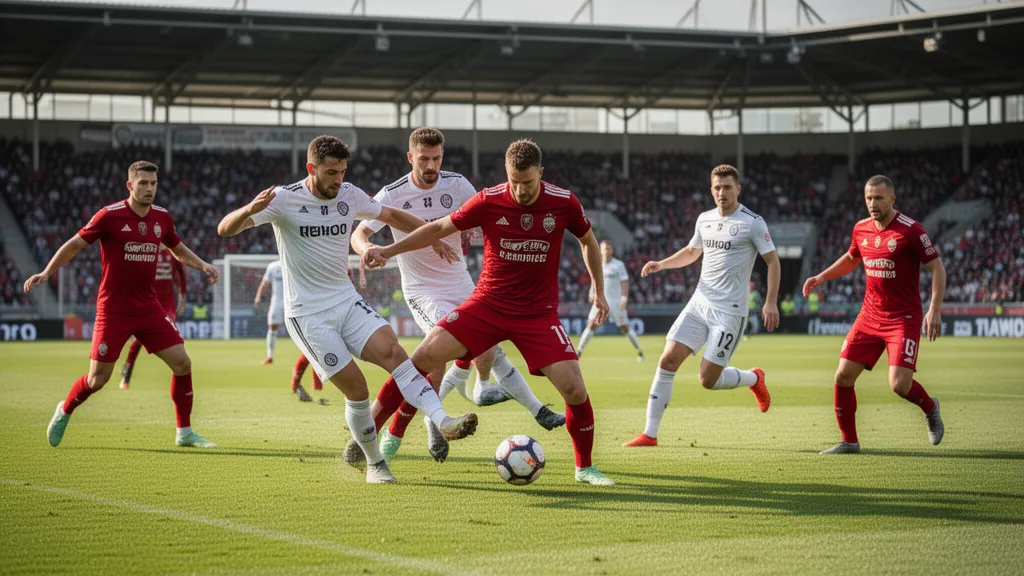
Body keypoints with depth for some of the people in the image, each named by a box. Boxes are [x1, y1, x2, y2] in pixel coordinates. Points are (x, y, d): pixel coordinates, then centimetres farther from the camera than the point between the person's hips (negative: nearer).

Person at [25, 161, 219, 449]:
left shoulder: (162, 217, 4)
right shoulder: (110, 216, -12)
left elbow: (178, 250, 22)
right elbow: (75, 244, -3)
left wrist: (202, 265, 6)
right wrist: (46, 272, -10)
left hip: (149, 307, 4)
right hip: (113, 309, -4)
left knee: (182, 363, -6)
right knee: (97, 379, -4)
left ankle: (185, 433, 7)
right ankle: (64, 411, 28)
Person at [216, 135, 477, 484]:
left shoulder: (349, 196, 4)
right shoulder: (284, 199, -10)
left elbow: (391, 216, 23)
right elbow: (225, 230, -16)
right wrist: (250, 210, -37)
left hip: (347, 301, 4)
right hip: (308, 314, -4)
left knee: (392, 350, -21)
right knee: (356, 388, -13)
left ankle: (444, 422, -32)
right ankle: (374, 464, 4)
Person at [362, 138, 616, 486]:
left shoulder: (564, 203, -8)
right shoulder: (489, 201, -10)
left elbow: (588, 241, 13)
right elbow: (439, 228, 2)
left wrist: (599, 291, 10)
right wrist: (388, 251, -5)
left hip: (538, 313, 0)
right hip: (487, 304, 0)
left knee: (574, 388, -13)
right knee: (424, 356, -15)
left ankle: (584, 467, 11)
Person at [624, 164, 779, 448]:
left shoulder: (752, 222, -7)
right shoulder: (704, 219, 11)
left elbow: (773, 261, -4)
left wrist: (771, 303, -12)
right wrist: (661, 264, 13)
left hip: (729, 312, -5)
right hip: (699, 304, 6)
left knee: (709, 380, -8)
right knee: (668, 360, -7)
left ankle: (754, 378, 24)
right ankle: (650, 434, -3)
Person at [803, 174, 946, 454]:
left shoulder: (910, 230, -14)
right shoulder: (861, 229, 5)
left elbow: (937, 268, -12)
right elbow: (851, 259, 26)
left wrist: (935, 310, -21)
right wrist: (821, 277, 15)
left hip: (904, 318, -6)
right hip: (869, 316, 6)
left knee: (899, 384, -17)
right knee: (843, 376, -2)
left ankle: (930, 408, 17)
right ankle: (849, 441, 14)